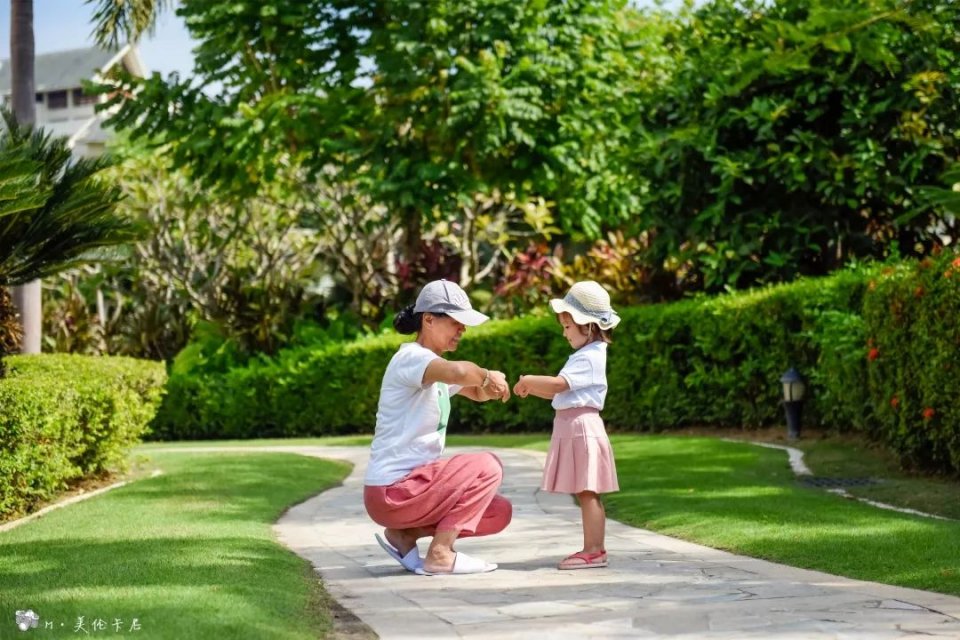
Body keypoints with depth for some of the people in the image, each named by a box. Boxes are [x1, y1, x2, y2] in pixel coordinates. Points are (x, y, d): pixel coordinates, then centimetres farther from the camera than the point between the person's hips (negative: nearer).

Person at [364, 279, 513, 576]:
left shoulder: (435, 367, 17)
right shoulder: (411, 358, -15)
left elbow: (478, 393, 27)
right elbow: (459, 372, -37)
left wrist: (492, 384, 2)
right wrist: (487, 376, -15)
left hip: (411, 484, 10)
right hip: (390, 492, -10)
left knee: (500, 512, 9)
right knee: (488, 467, -15)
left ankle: (404, 535, 9)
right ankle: (440, 554, -11)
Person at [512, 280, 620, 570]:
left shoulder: (589, 358, -14)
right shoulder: (585, 355, 18)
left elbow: (559, 384, -24)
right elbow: (560, 392, 21)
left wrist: (529, 380, -12)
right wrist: (532, 388, 10)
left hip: (582, 427, -10)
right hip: (573, 428, 10)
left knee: (587, 492, -9)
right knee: (586, 494, 10)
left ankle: (593, 550, -8)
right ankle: (595, 548, 13)